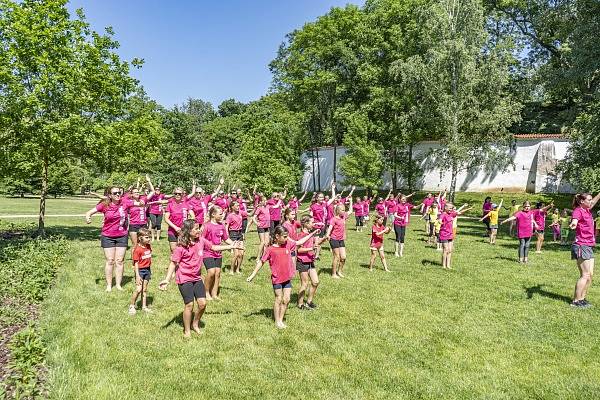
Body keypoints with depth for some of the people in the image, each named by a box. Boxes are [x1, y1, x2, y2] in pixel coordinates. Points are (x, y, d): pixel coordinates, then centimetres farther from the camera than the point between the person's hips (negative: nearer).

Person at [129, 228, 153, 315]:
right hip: (140, 270, -7)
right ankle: (132, 306, 8)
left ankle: (144, 306, 22)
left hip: (147, 269, 7)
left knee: (145, 289, 13)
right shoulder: (138, 249, -17)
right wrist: (137, 275, -21)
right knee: (138, 289, -10)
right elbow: (136, 263, -17)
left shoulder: (148, 246, 3)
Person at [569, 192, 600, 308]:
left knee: (590, 275, 10)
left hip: (589, 246, 9)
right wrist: (573, 224, -55)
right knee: (585, 275, -9)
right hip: (581, 246, -9)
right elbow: (574, 221, -33)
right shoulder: (578, 211, -12)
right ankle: (576, 301, -3)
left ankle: (582, 298, 17)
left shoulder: (587, 210, 14)